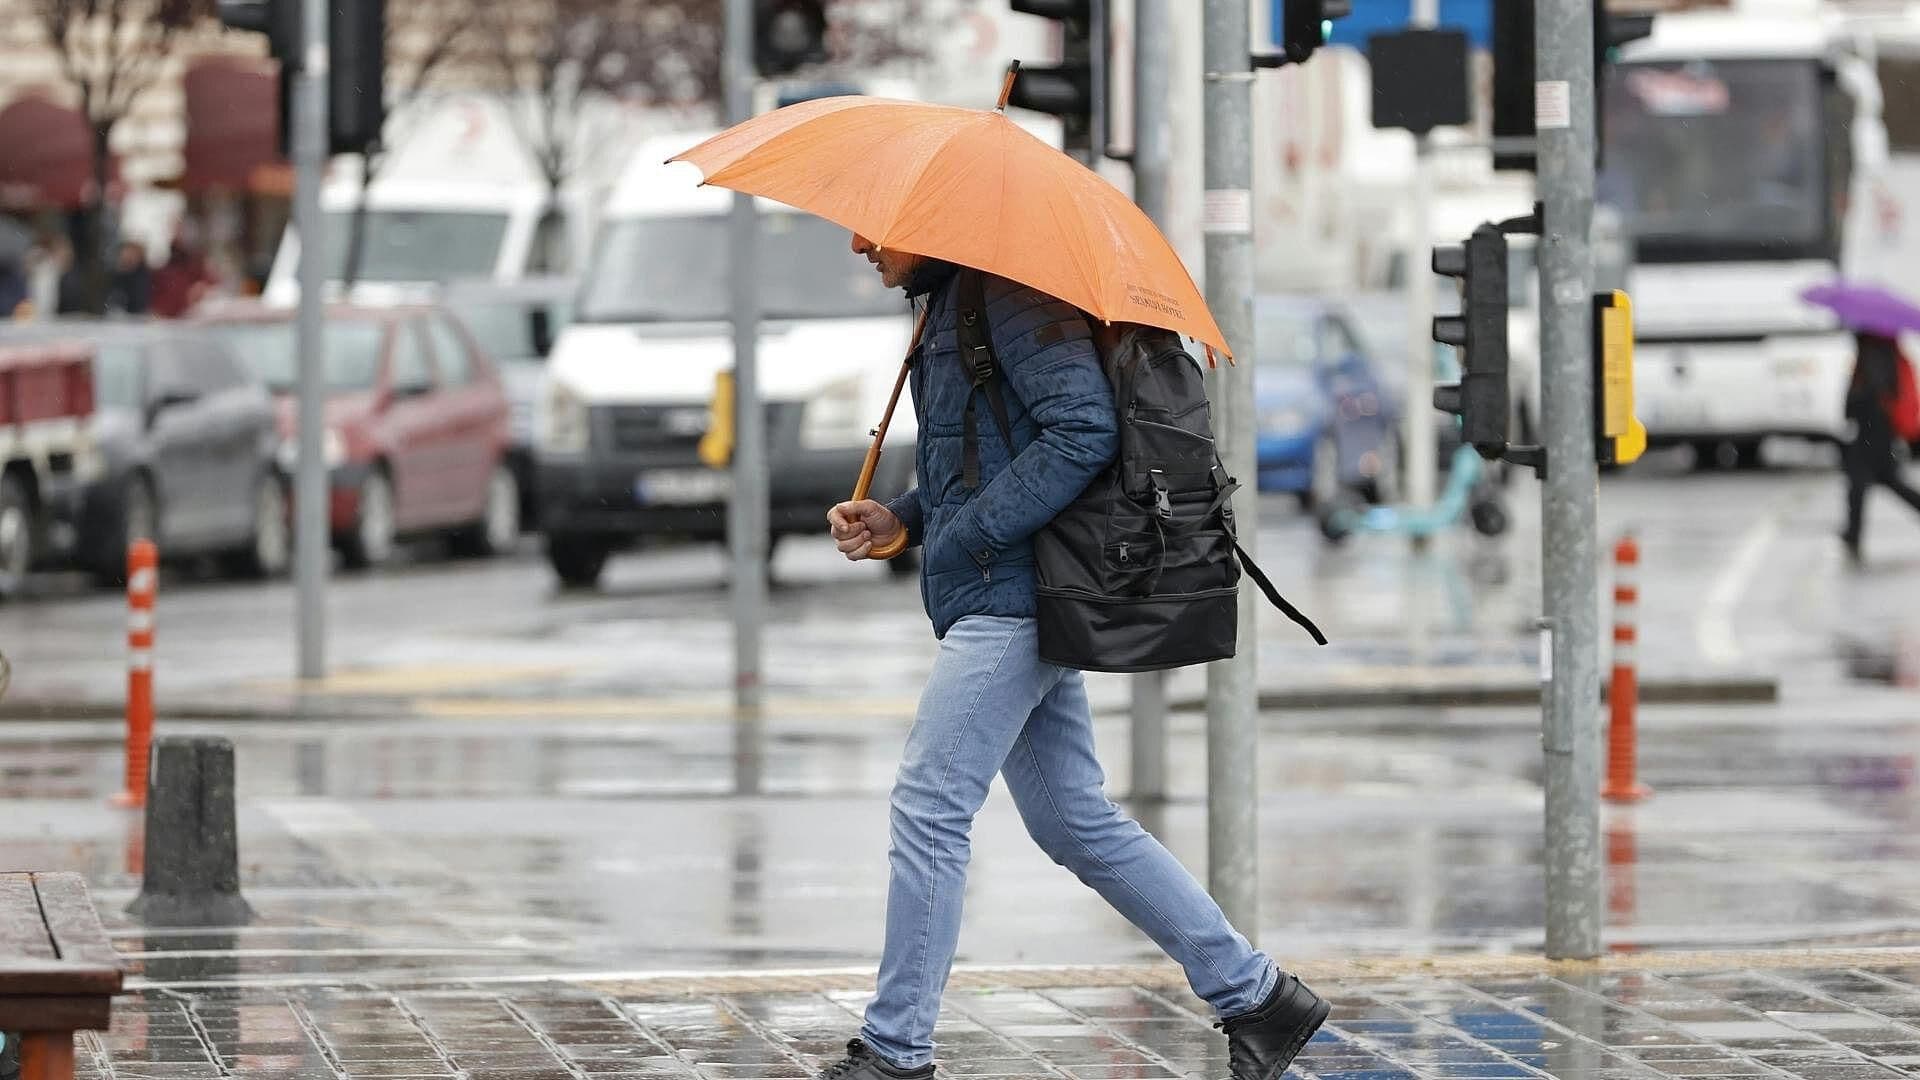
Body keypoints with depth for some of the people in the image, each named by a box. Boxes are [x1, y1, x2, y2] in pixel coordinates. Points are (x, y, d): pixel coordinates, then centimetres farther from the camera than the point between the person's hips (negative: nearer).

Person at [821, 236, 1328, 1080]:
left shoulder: (1008, 294, -12)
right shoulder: (945, 305, 20)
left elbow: (1085, 430, -21)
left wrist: (971, 534, -19)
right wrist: (898, 519, 10)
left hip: (1009, 596, -11)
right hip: (1003, 605, 11)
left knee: (928, 810, -9)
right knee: (1077, 822, 11)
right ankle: (1254, 993, 15)